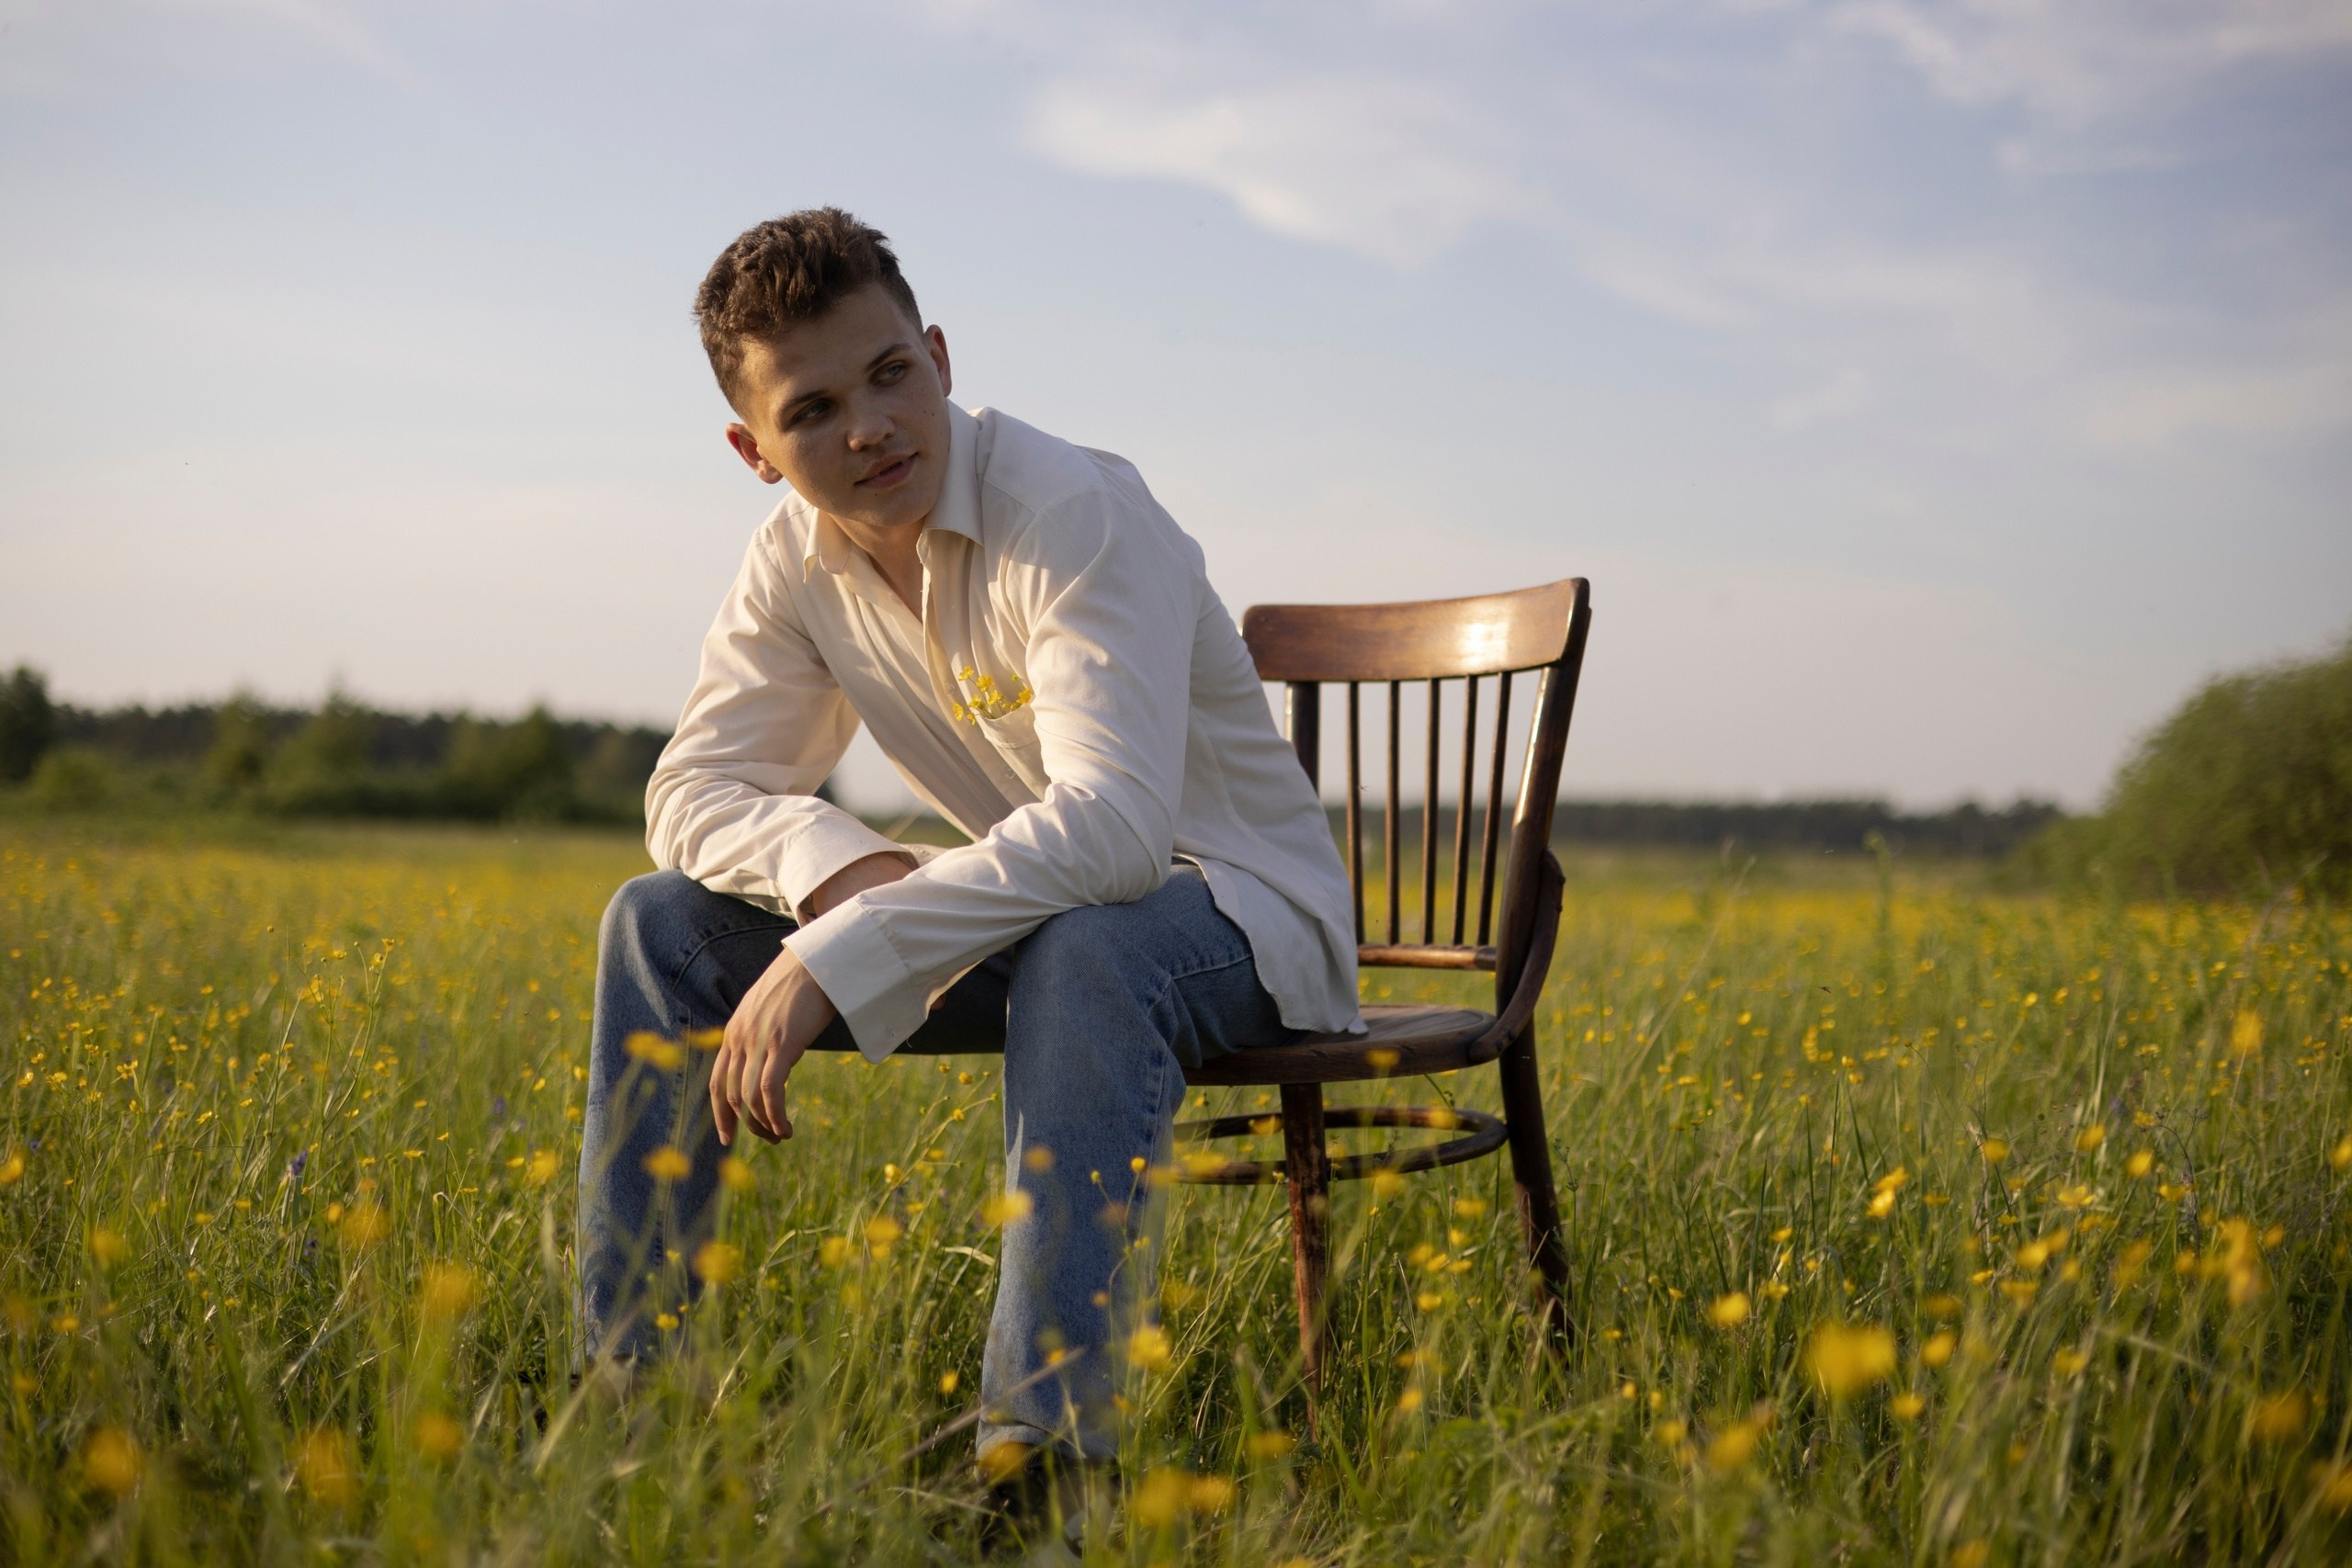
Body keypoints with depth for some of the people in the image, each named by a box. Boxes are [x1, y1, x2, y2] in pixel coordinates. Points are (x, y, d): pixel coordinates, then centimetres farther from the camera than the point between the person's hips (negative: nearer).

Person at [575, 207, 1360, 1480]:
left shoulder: (1077, 517, -27)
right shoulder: (797, 564, -4)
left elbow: (1114, 825, -39)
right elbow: (692, 791, -4)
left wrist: (839, 958, -41)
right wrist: (831, 863, -27)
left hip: (1239, 910, -6)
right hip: (1037, 913, 7)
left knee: (1082, 952, -42)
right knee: (662, 922, -6)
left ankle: (1042, 1444, -41)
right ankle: (621, 1371, -2)